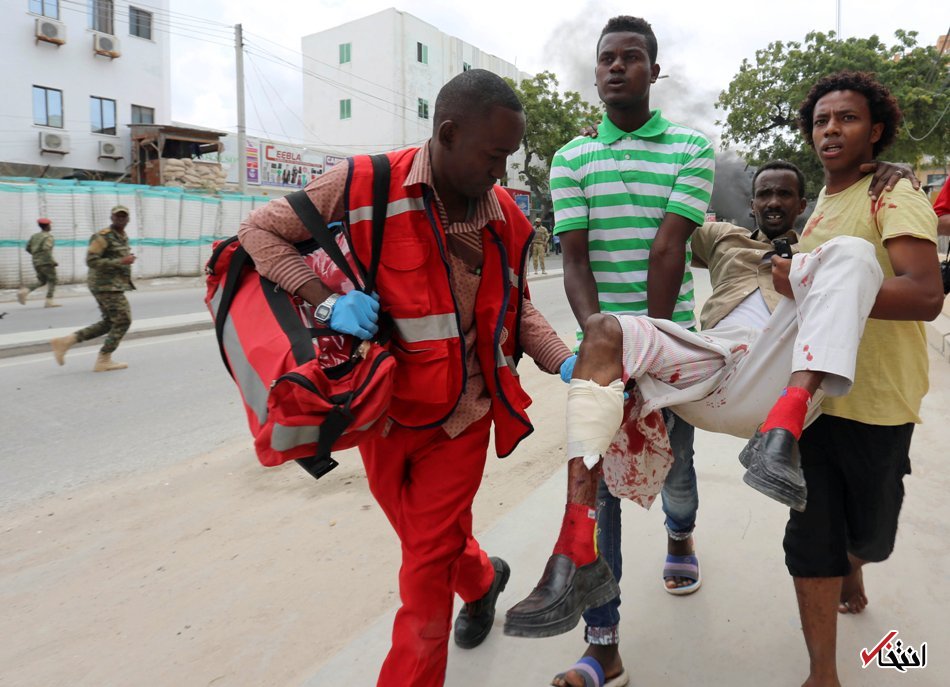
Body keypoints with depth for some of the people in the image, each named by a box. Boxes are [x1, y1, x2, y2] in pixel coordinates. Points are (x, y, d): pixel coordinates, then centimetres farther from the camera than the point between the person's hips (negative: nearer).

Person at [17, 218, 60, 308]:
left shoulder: (34, 236, 12)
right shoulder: (49, 236, -11)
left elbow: (28, 248, 13)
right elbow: (46, 249, -25)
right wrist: (52, 261, -18)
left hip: (36, 262, 7)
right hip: (46, 262, -7)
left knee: (41, 281, 17)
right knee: (52, 281, 3)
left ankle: (25, 291, -3)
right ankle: (49, 301, -3)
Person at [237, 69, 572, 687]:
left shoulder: (506, 219, -4)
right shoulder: (362, 187, -15)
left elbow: (517, 311, 7)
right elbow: (260, 231, -7)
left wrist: (564, 363, -9)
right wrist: (326, 296, -22)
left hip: (460, 416, 0)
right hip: (382, 409, 1)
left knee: (428, 566, 3)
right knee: (422, 539, 23)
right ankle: (482, 580, 55)